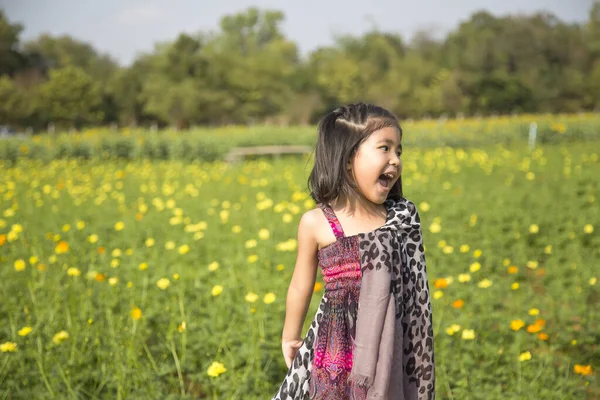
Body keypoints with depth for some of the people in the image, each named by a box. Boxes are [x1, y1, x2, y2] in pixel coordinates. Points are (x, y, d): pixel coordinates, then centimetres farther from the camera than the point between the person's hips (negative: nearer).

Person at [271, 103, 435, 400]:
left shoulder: (401, 218, -3)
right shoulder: (316, 223, -11)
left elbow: (415, 288, 8)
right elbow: (301, 288, 3)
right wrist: (290, 337, 15)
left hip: (388, 352, 2)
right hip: (337, 351, -2)